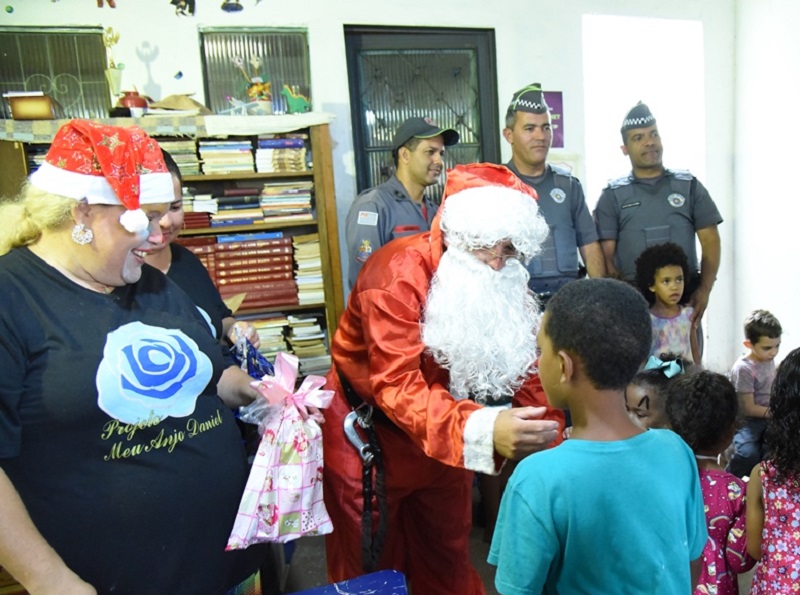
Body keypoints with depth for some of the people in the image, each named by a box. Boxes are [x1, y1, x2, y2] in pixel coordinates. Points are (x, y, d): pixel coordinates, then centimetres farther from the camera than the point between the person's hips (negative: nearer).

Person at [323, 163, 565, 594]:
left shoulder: (502, 279, -10)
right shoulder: (397, 273, -29)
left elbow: (525, 366, -6)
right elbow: (396, 386, -39)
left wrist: (554, 443, -19)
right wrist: (482, 429, -54)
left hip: (441, 428, 5)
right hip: (368, 425, -5)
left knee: (448, 553, 21)